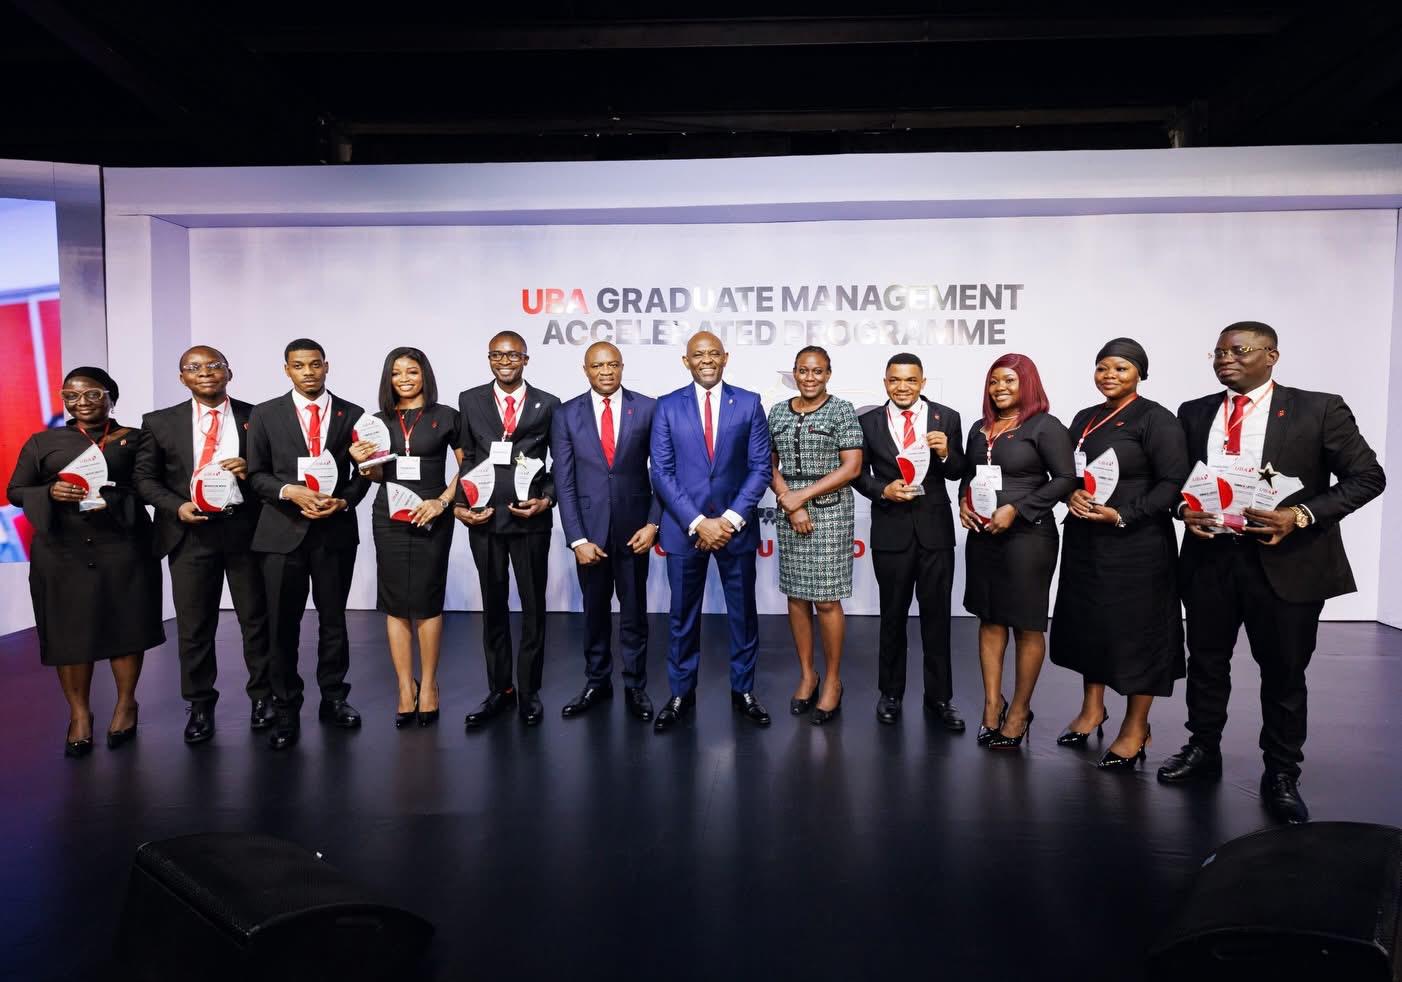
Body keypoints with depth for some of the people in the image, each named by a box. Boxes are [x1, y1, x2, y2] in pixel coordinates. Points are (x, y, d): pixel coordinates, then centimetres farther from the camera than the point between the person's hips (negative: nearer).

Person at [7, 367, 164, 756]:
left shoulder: (136, 439, 5)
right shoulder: (43, 442, 8)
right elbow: (16, 490, 9)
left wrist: (115, 500, -14)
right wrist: (51, 492, -10)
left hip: (123, 548, -1)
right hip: (62, 551, 1)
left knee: (125, 626, 4)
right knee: (69, 632, 5)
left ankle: (126, 705, 20)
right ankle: (79, 713, 19)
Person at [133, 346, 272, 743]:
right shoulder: (160, 422, 7)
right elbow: (144, 478, 5)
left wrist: (251, 470, -13)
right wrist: (177, 506, -11)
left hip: (246, 528, 0)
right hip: (191, 531, 1)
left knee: (256, 617, 8)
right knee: (194, 624, 7)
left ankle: (263, 695, 22)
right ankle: (200, 705, 21)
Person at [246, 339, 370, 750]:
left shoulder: (351, 414, 6)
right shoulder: (265, 414, 5)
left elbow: (362, 472, 6)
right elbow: (256, 473, 2)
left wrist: (343, 501, -11)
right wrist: (290, 491, -16)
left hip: (336, 530, 1)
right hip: (283, 529, 0)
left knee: (333, 619, 10)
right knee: (283, 624, 4)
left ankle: (333, 699, 24)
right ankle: (286, 711, 15)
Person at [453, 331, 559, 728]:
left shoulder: (547, 405, 3)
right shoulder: (470, 401, 6)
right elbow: (467, 459, 6)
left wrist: (547, 499, -9)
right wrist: (460, 504, -5)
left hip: (531, 519, -1)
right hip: (484, 518, 2)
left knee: (533, 606, 7)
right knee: (493, 606, 12)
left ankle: (529, 691, 21)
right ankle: (499, 690, 25)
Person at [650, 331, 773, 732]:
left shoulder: (748, 403, 2)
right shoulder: (667, 406, 1)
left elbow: (760, 467, -1)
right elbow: (661, 472, -3)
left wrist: (731, 519, -11)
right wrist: (697, 522, -12)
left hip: (736, 526, 1)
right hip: (684, 527, 0)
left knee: (743, 613, 10)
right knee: (682, 617, 9)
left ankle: (743, 691, 26)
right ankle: (681, 694, 23)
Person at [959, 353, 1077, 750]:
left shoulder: (1045, 426, -6)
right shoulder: (980, 429, 12)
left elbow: (1066, 478, -11)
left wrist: (1016, 509, -17)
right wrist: (964, 501, -1)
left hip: (1027, 536, -6)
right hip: (982, 535, 6)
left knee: (1027, 625, 5)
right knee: (989, 620, 10)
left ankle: (1020, 710, 17)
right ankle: (992, 704, 20)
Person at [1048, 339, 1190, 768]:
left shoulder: (1155, 419, -8)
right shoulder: (1085, 419, 11)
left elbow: (1174, 483, -13)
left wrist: (1122, 515, -21)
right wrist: (1072, 494, -7)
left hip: (1135, 542, -6)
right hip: (1085, 539, 6)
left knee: (1135, 627, 3)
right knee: (1089, 621, 13)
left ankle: (1136, 729, 18)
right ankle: (1092, 709, 31)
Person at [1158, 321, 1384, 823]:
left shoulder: (1318, 409, -4)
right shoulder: (1194, 413, 6)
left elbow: (1367, 476, -4)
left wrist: (1301, 515, -17)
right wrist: (1184, 509, -8)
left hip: (1286, 560, -3)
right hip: (1209, 556, 3)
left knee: (1284, 672, 9)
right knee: (1206, 662, 15)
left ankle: (1281, 776, 26)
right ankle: (1203, 750, 34)